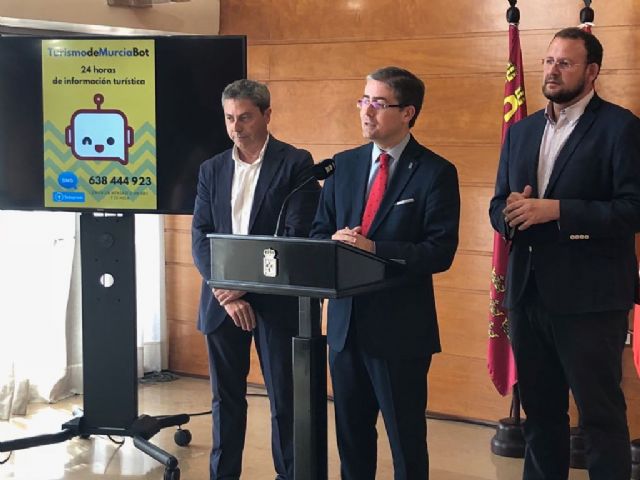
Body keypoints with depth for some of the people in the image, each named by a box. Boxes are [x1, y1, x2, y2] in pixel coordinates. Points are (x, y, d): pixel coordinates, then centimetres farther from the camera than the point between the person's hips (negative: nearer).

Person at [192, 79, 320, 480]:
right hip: (223, 300, 4)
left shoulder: (296, 164, -4)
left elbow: (299, 236, -11)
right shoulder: (212, 169, 10)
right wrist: (225, 291, -10)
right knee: (226, 398, 11)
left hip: (277, 300, -4)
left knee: (285, 399, 3)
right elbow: (201, 237, 4)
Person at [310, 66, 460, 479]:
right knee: (351, 433, 16)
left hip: (400, 326, -5)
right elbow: (319, 231, 12)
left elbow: (440, 252, -14)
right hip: (346, 321, 6)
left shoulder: (436, 172, -7)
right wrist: (335, 242, -11)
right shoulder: (345, 164, 10)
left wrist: (373, 249, -23)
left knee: (405, 437, 5)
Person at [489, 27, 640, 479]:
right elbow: (499, 207, 15)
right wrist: (512, 212, -9)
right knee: (540, 411, 16)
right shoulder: (521, 131, 14)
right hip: (528, 293, 6)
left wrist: (555, 210, -20)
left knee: (602, 415, 1)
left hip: (589, 297, -6)